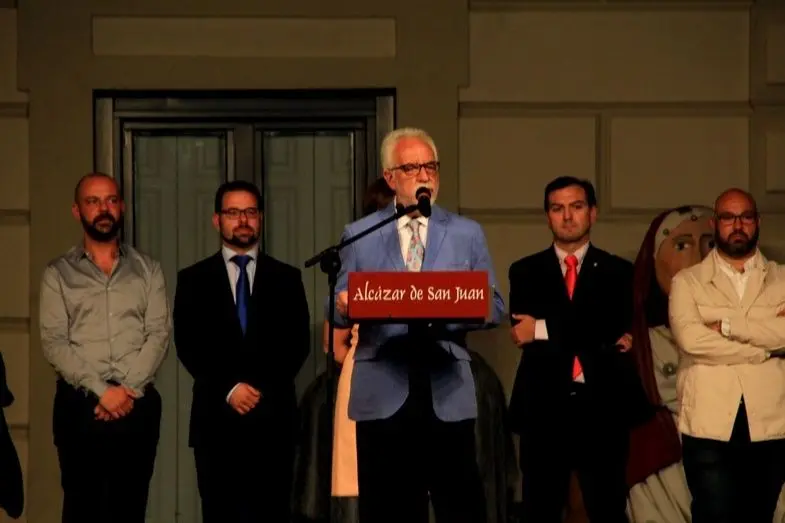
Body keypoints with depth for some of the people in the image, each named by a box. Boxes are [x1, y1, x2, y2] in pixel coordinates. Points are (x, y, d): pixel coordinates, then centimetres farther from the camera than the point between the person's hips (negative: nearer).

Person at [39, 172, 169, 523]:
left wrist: (128, 390, -13)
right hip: (79, 405, -1)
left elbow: (159, 334, 1)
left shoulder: (148, 270, 9)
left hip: (138, 405, 1)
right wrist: (101, 391, -14)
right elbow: (53, 343, -4)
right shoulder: (58, 274, 5)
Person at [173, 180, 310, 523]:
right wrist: (229, 389, -10)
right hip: (216, 418, 0)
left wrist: (264, 389, -9)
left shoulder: (286, 278, 11)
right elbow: (188, 345, 1)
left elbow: (298, 343, 4)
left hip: (272, 417, 0)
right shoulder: (194, 279, 9)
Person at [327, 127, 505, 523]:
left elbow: (494, 308, 7)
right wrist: (345, 307, -16)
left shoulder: (467, 234, 12)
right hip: (383, 394, 0)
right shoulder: (359, 235, 10)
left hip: (448, 394, 0)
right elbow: (339, 313, 8)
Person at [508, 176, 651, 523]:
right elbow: (523, 333, -7)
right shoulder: (525, 272, 9)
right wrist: (597, 340, -11)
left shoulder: (617, 272, 8)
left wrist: (545, 330, -12)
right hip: (544, 408, 1)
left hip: (603, 409, 0)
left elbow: (614, 327, -10)